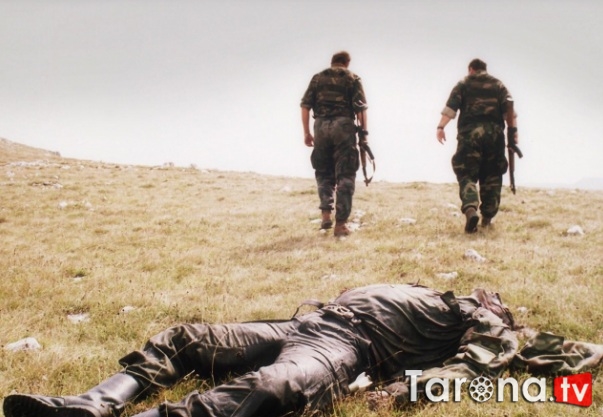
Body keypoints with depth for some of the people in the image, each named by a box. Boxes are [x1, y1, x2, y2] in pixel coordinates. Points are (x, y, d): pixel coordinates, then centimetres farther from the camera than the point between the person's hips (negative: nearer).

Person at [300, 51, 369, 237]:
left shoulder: (317, 78, 15)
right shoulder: (352, 78, 9)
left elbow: (305, 105, 7)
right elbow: (360, 108, -3)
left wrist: (306, 132, 9)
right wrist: (364, 132, 1)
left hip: (321, 126, 2)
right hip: (343, 126, -2)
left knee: (324, 172, 17)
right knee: (345, 176, 1)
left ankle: (326, 213, 3)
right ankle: (340, 223, -3)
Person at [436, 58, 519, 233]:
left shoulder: (463, 84, 13)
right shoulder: (498, 85, 18)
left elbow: (451, 106, -2)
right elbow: (509, 109, 3)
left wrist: (441, 126, -9)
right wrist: (512, 130, 0)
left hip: (469, 132, -2)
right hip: (494, 132, 2)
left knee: (466, 175, -3)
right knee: (492, 176, 12)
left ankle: (470, 209, -27)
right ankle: (487, 216, 14)